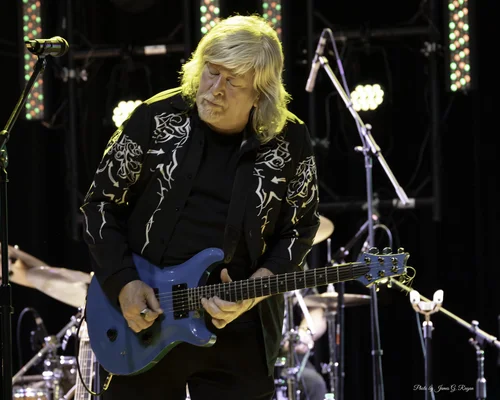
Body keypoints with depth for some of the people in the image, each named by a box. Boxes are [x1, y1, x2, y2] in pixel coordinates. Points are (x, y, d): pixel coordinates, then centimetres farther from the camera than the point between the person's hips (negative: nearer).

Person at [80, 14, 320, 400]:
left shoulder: (289, 142, -4)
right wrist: (124, 283, -10)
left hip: (239, 334, 0)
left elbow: (301, 227, 5)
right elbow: (102, 204, 1)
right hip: (143, 316, 0)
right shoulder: (156, 119, -6)